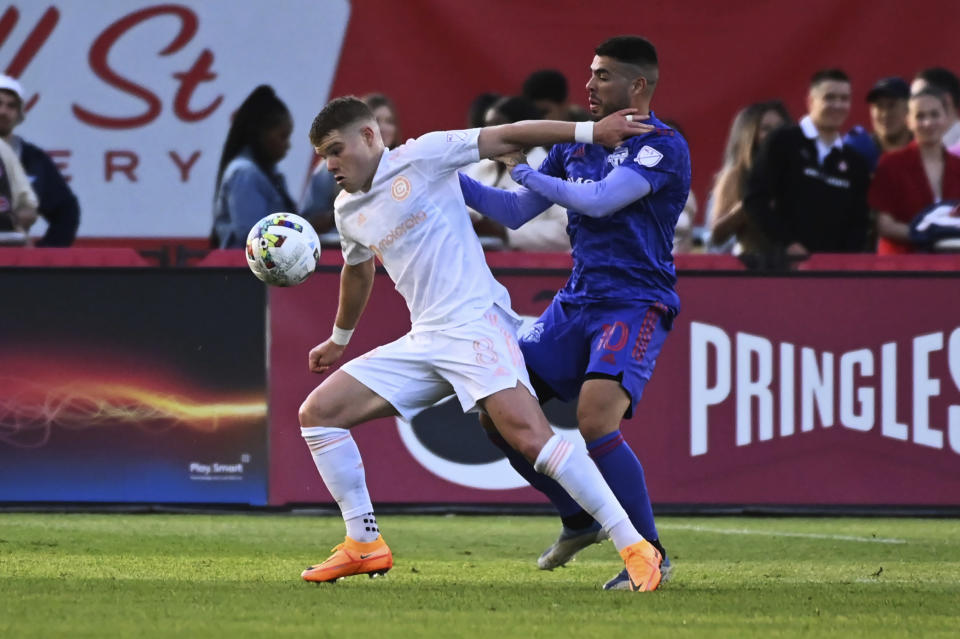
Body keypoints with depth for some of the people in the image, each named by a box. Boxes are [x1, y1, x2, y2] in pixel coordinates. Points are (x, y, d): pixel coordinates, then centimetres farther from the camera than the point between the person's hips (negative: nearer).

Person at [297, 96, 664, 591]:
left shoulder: (421, 157, -5)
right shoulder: (348, 211, 16)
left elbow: (507, 139, -6)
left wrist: (590, 131, -12)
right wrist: (339, 340, 48)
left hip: (475, 322, -8)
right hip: (423, 342, 8)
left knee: (530, 436, -25)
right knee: (316, 413, 1)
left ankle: (633, 548, -24)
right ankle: (364, 546, 8)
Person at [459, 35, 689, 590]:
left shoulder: (665, 147, -10)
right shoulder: (577, 145, 13)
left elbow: (599, 200, -22)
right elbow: (515, 212, 18)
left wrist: (532, 176, -10)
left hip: (637, 305, -8)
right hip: (577, 300, 8)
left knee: (595, 418, -27)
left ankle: (649, 552, -12)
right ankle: (579, 520, 19)